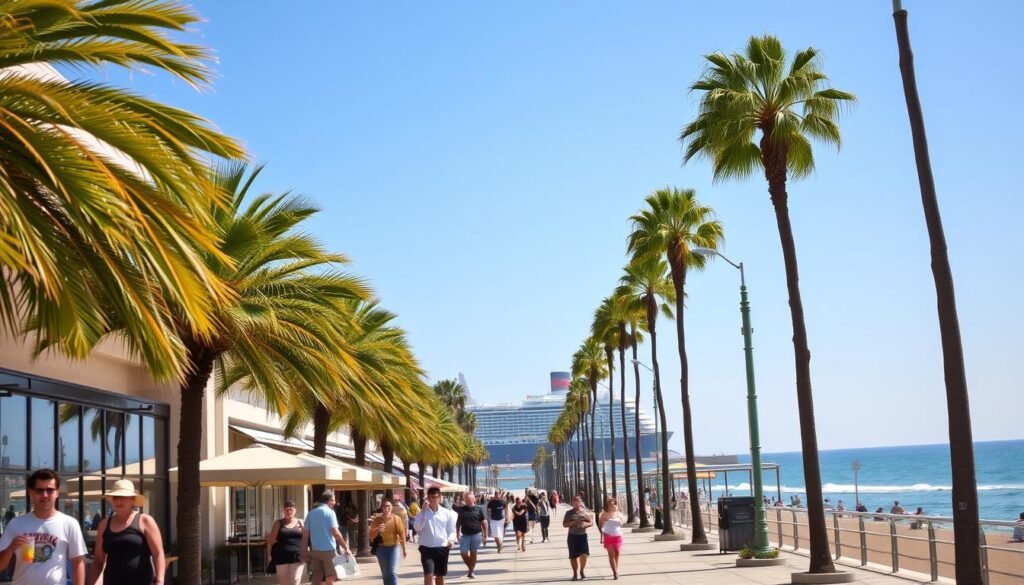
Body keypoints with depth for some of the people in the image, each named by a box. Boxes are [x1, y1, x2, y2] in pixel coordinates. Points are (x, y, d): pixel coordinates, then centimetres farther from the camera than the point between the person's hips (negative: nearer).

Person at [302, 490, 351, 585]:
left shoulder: (311, 513, 8)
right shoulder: (329, 512, -7)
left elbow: (305, 534, 8)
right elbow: (335, 533, -13)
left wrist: (304, 552, 13)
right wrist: (345, 547, -6)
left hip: (315, 550, 5)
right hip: (328, 550, -5)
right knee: (330, 577, 2)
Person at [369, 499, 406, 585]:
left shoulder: (396, 518, -7)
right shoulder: (377, 519, -1)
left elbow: (402, 533, -3)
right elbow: (371, 536, 0)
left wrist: (404, 549, -2)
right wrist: (377, 530, -21)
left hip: (393, 547, -3)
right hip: (381, 548, 3)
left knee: (392, 572, -12)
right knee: (385, 574, 13)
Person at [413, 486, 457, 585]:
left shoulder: (447, 513, 3)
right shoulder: (422, 512, 2)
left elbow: (452, 531, 5)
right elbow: (417, 528, -11)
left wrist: (451, 540, -17)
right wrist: (423, 511, -15)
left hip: (442, 548, 2)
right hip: (427, 548, -1)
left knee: (440, 576, 13)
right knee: (428, 574, -13)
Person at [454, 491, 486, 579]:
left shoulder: (478, 509, -3)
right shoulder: (462, 509, 3)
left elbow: (484, 522, 0)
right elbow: (458, 522, 11)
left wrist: (485, 535, -2)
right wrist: (457, 533, 3)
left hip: (476, 534, -2)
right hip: (465, 535, 2)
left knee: (473, 553, 4)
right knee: (463, 553, -1)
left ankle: (472, 571, 15)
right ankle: (470, 568, 22)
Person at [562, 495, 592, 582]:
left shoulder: (585, 512, 5)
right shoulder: (569, 513, 3)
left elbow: (591, 522, 8)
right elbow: (564, 524, 3)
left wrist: (585, 524, -13)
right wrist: (571, 523, -15)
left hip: (583, 535, 0)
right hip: (572, 536, 0)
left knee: (584, 554, -10)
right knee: (573, 556, 4)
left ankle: (581, 571, 14)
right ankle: (575, 573, 18)